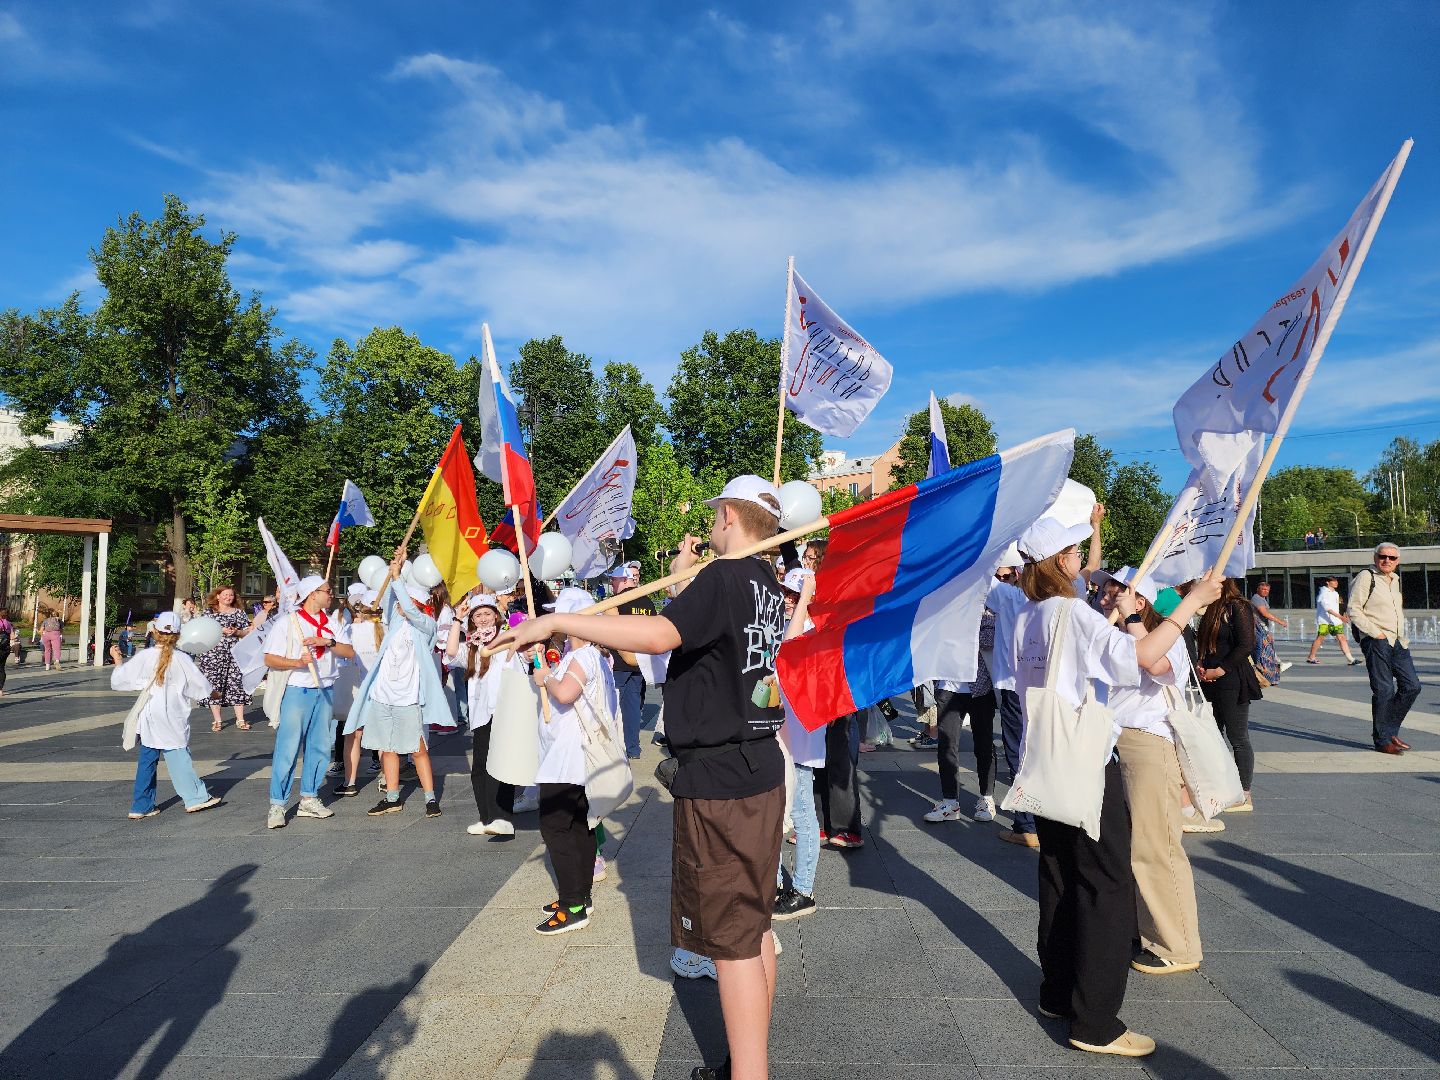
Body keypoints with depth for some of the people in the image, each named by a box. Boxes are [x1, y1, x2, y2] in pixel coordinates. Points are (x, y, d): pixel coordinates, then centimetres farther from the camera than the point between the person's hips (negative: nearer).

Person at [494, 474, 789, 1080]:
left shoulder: (724, 577, -18)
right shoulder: (769, 589, 11)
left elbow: (661, 634, -35)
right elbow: (699, 632, 21)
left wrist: (555, 622, -30)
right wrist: (682, 577, 16)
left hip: (717, 780, -10)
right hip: (761, 772, 10)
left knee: (731, 940, 0)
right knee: (754, 926, 18)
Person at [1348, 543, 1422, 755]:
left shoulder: (1395, 580, 17)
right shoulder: (1366, 577, -6)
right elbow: (1354, 610, -11)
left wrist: (1402, 635, 15)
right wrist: (1375, 632, -16)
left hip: (1398, 642, 8)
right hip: (1376, 642, -8)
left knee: (1412, 686, 6)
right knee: (1384, 690, -7)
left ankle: (1390, 731, 19)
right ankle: (1382, 740, 3)